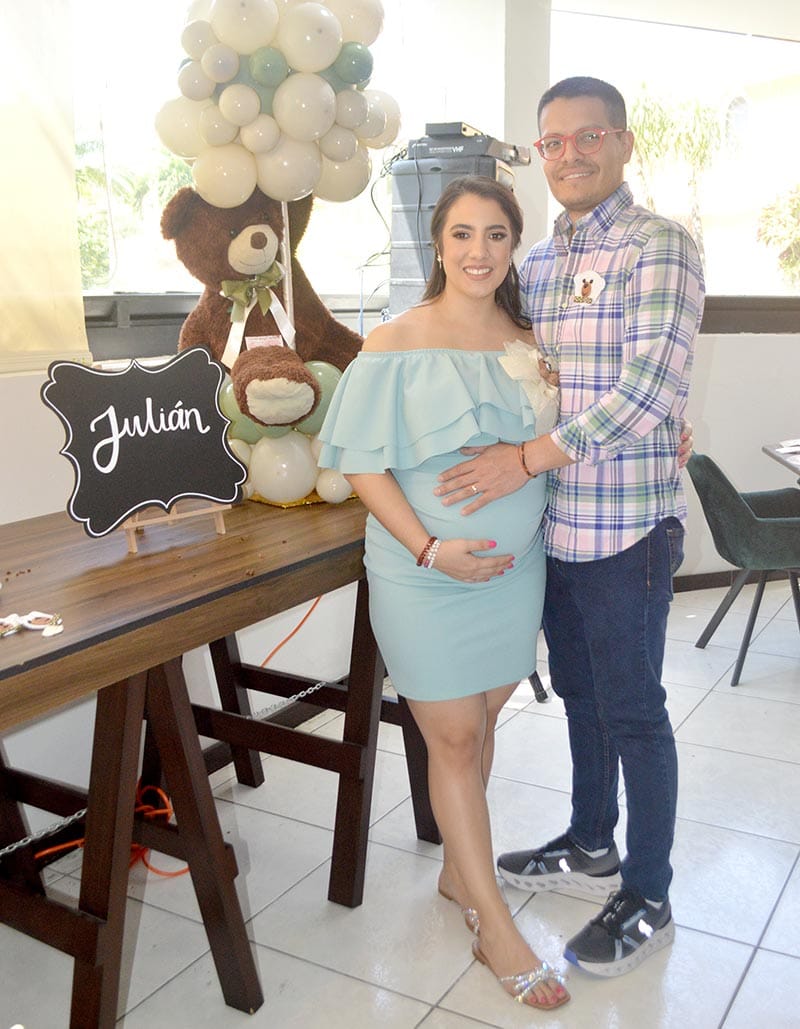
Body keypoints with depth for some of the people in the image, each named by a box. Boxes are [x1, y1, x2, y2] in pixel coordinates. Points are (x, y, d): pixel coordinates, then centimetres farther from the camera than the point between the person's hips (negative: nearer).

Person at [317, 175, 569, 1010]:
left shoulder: (529, 343, 5)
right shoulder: (394, 344, -9)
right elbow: (364, 465, -10)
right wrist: (430, 548, -20)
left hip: (515, 567, 5)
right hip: (424, 575, -4)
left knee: (479, 723, 15)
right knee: (454, 740, 3)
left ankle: (457, 871, 37)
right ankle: (494, 928, 16)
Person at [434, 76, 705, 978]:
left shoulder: (660, 248, -10)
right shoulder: (535, 265, 11)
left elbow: (651, 392, -21)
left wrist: (527, 460, -23)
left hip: (626, 529, -7)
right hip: (554, 524, 7)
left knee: (633, 712, 6)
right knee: (579, 693, 20)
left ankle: (647, 902, 24)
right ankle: (591, 846, 41)